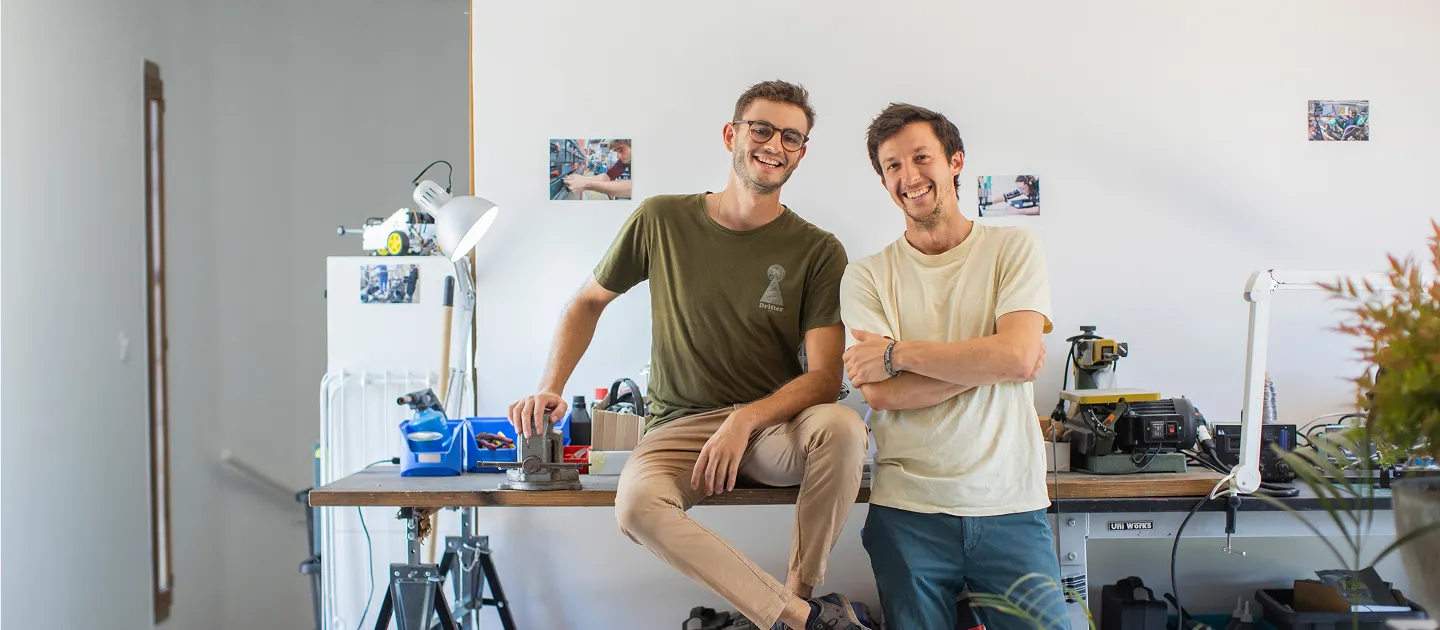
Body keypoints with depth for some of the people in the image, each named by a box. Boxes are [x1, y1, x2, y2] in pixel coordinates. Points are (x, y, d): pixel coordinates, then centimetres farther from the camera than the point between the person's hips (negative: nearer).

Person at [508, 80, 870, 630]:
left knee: (842, 426, -34)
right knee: (637, 506, -34)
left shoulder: (819, 251, -2)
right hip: (680, 425, 0)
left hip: (774, 425, 0)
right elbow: (589, 302, 15)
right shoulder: (662, 221, 2)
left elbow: (825, 377, -7)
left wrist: (746, 419, -24)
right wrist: (551, 388, 2)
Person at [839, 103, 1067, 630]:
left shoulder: (1013, 249, 3)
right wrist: (988, 364, -12)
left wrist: (896, 353, -10)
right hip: (907, 511, 1)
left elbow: (1017, 355, -13)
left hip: (1011, 506, 0)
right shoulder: (867, 276, 4)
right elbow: (879, 392, -9)